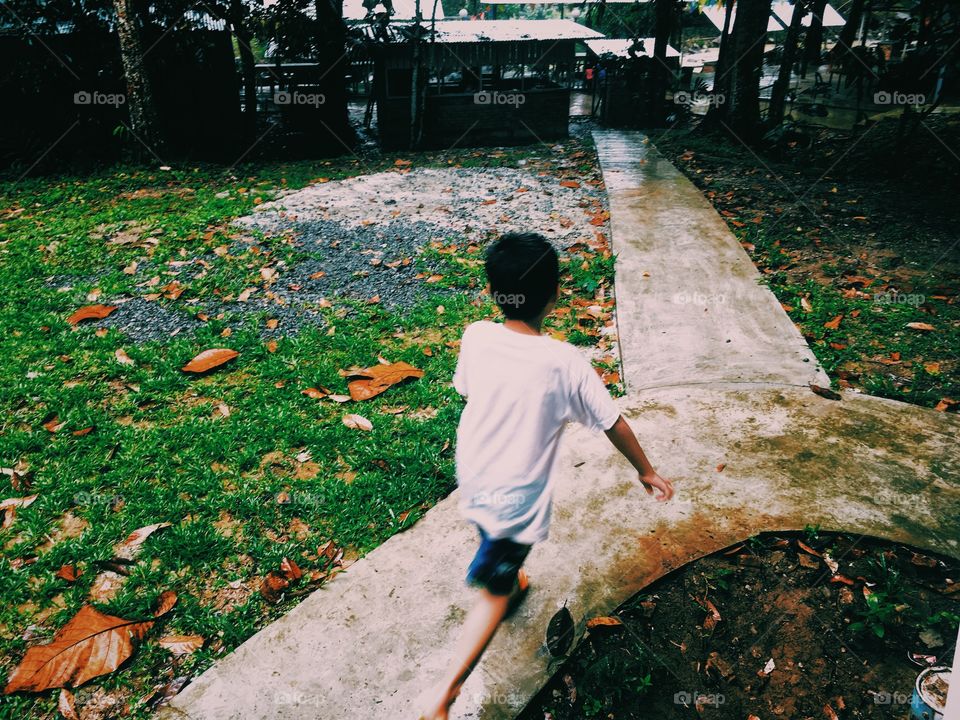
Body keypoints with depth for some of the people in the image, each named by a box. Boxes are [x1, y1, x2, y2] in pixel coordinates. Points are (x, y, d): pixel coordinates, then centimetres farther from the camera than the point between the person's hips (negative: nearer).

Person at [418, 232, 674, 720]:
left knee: (500, 548, 36)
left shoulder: (475, 338, -16)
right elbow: (613, 424, -13)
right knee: (493, 596, 11)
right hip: (516, 497, -5)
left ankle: (512, 583, 65)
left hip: (470, 476, 5)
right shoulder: (565, 364, -26)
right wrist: (646, 472, 4)